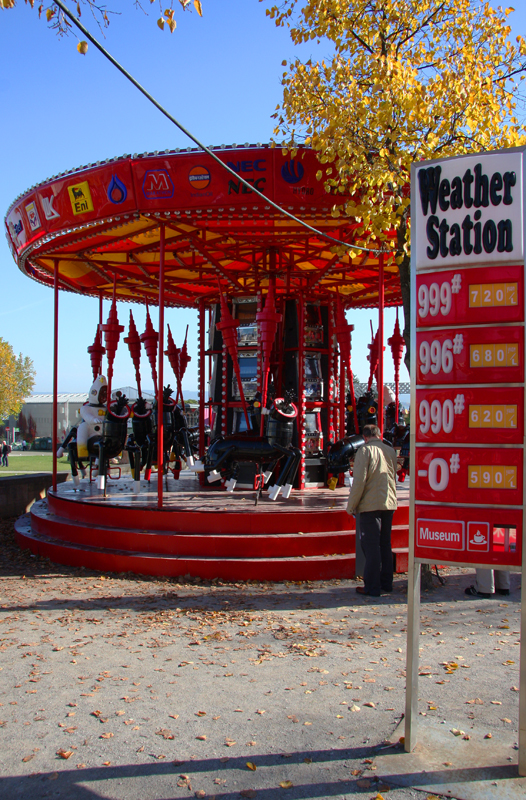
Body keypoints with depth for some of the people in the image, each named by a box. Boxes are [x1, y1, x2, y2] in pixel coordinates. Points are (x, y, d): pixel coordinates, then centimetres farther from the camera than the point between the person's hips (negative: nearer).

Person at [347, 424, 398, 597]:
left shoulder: (365, 451, -9)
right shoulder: (391, 451, 9)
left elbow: (359, 481, -14)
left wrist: (351, 506, -7)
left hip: (370, 504, -6)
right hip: (389, 504, 6)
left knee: (371, 546, -2)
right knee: (385, 544, 15)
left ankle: (372, 587, 0)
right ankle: (386, 583, 22)